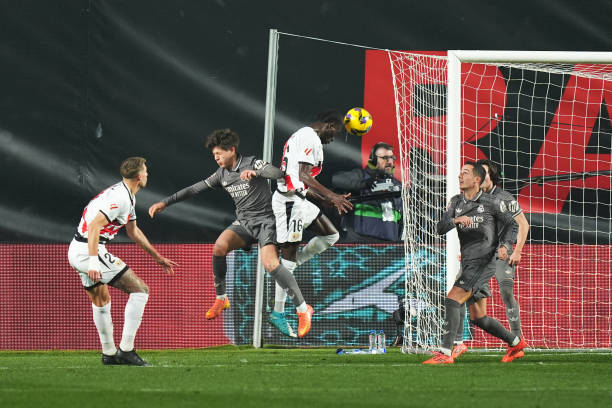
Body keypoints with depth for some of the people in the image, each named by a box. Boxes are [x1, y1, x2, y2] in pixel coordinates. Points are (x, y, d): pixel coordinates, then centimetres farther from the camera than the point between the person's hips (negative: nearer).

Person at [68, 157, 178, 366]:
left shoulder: (127, 196, 17)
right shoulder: (120, 197, -17)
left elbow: (134, 232, 30)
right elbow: (94, 226, -26)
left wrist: (159, 258, 36)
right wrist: (93, 263, -33)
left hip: (76, 251, 11)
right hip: (88, 252, -11)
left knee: (101, 300, 28)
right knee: (140, 290, -8)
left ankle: (109, 353, 39)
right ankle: (126, 349, -11)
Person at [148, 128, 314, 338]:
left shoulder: (252, 164, -11)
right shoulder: (222, 174, 8)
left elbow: (277, 173, -27)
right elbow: (196, 189, 14)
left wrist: (255, 172, -45)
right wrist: (165, 202, 12)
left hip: (264, 220, -6)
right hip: (243, 222, 6)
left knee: (270, 264, -25)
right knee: (219, 246, -22)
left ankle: (303, 309, -17)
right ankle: (221, 298, -5)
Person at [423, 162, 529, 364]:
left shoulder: (491, 203, -7)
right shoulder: (456, 202, 11)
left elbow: (522, 223, -1)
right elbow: (440, 228, 2)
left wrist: (517, 251, -12)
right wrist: (456, 220, -18)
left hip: (482, 263, -8)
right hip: (468, 264, 8)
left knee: (452, 300, -21)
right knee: (478, 318, 11)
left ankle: (445, 353, -23)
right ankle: (515, 343, 29)